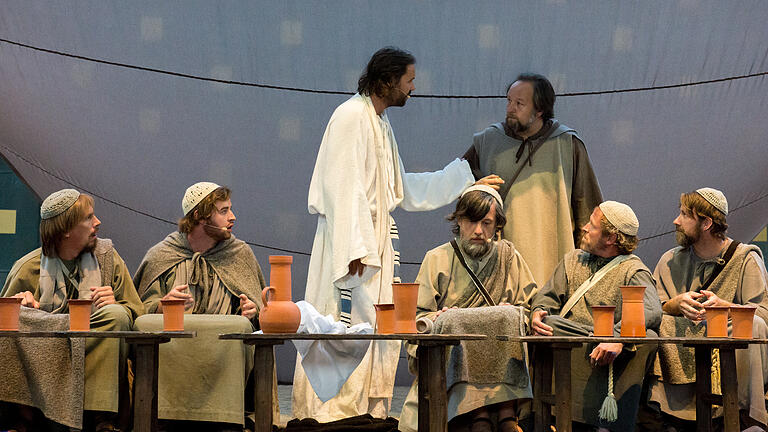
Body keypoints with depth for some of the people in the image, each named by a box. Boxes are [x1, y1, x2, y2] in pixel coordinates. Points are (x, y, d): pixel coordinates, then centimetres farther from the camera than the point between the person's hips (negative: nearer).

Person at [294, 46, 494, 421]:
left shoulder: (379, 122, 18)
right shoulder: (352, 116, -11)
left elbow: (401, 190, 23)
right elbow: (344, 187, -19)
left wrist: (462, 173, 26)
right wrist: (355, 246, -25)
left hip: (377, 241, 10)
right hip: (352, 240, -10)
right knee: (347, 325, -10)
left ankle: (367, 411, 13)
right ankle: (330, 413, -7)